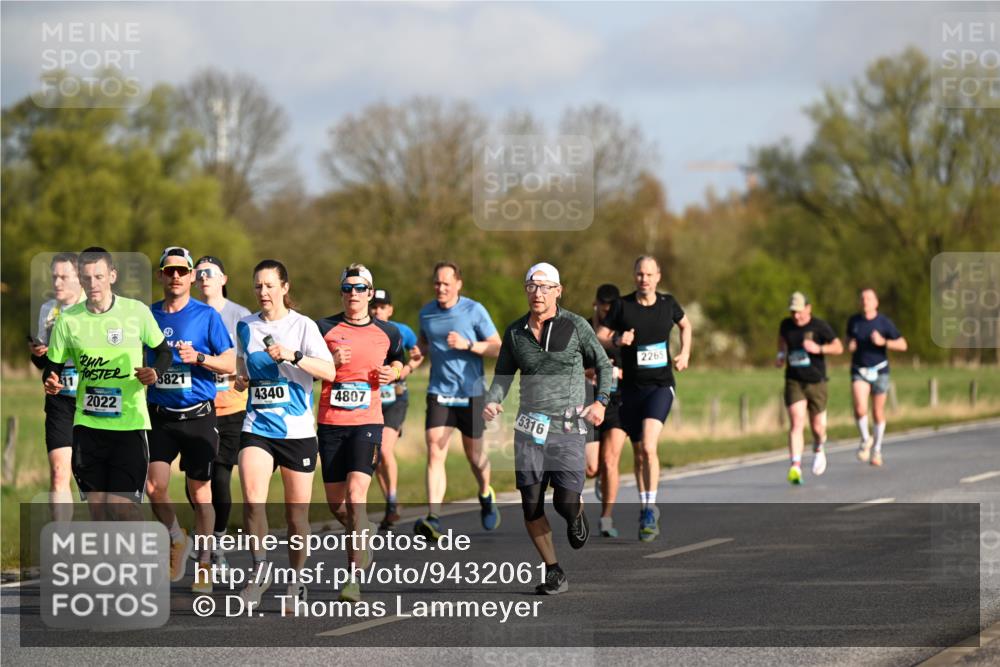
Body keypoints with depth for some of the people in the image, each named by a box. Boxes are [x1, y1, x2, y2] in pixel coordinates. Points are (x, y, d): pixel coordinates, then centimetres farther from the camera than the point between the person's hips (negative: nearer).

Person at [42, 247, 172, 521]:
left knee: (122, 506, -12)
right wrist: (51, 382, -14)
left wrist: (155, 372, -12)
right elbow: (53, 365, 9)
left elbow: (164, 351, 9)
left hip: (130, 423, -3)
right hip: (87, 424, 3)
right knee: (96, 506, 7)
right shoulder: (68, 319, 0)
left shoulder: (137, 311, -4)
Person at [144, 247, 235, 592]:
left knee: (200, 492, 2)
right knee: (154, 486, -12)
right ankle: (177, 540, 15)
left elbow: (230, 364, -3)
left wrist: (198, 357, -18)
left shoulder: (207, 315, -2)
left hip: (198, 416, -2)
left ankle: (203, 563, 16)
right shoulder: (149, 316, 7)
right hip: (160, 416, 2)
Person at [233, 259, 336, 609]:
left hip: (297, 430, -2)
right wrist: (240, 380, 4)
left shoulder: (303, 326, -3)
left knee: (296, 513, 4)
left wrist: (292, 356, -27)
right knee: (252, 500, -19)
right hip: (257, 426, 2)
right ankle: (260, 571, -5)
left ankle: (296, 581, 20)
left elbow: (329, 371, -15)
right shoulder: (246, 326, 8)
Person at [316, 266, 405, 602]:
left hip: (367, 423, -1)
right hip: (331, 423, 1)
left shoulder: (387, 333, 6)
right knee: (335, 503, 6)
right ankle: (361, 535, 42)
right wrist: (331, 362, -13)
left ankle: (355, 579, -19)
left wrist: (392, 374, 1)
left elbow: (397, 362, 24)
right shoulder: (324, 328, 2)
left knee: (355, 495, -18)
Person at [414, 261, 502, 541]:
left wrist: (468, 344, -21)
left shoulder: (474, 311, -6)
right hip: (439, 393, 2)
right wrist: (419, 352, 2)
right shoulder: (426, 313, 5)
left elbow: (497, 347, -6)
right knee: (435, 453, -14)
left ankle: (486, 496, 44)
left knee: (474, 454, 10)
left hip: (470, 392, -2)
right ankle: (433, 519, -23)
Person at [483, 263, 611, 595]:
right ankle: (554, 573, 10)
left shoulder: (575, 325, -1)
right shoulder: (515, 331, 7)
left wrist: (601, 401, -7)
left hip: (568, 427, -3)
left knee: (565, 501, -13)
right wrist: (492, 402, -8)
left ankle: (577, 515, 25)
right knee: (531, 504, -3)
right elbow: (503, 376, 13)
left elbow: (603, 364, 8)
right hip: (529, 427, 3)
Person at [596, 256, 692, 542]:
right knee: (639, 453, 10)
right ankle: (645, 510, 25)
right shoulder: (622, 305, -2)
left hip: (661, 386, -1)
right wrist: (617, 340, -19)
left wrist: (685, 353, 9)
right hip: (631, 388, 1)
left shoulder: (668, 303, 2)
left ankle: (650, 509, -14)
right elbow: (599, 338, 0)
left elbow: (685, 325, 23)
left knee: (649, 447, -20)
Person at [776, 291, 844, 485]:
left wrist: (819, 349, -27)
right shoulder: (786, 324, 3)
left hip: (816, 382, -1)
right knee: (796, 423, -15)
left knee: (817, 427, 5)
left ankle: (818, 450, 41)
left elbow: (839, 347, -12)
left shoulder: (819, 326, -8)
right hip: (794, 382, 1)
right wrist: (781, 355, 12)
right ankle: (795, 468, -24)